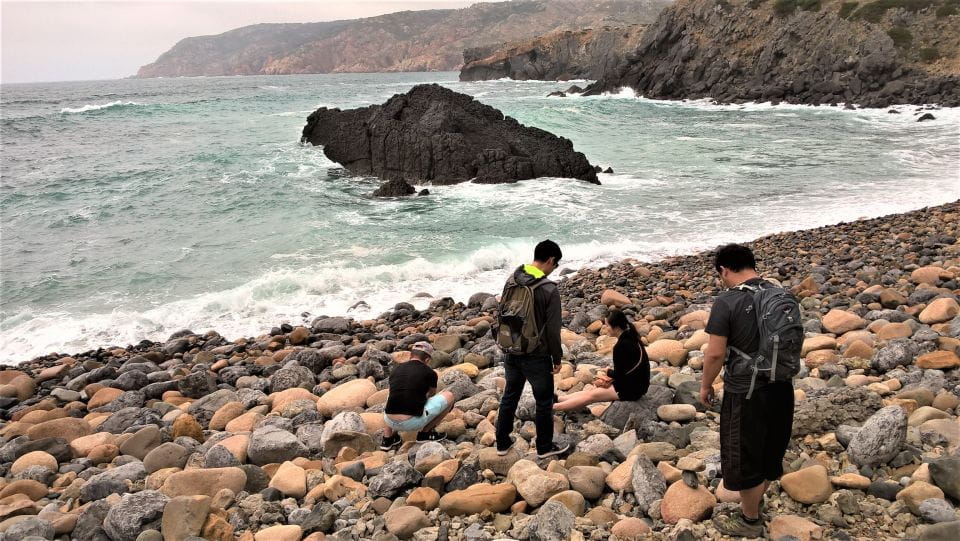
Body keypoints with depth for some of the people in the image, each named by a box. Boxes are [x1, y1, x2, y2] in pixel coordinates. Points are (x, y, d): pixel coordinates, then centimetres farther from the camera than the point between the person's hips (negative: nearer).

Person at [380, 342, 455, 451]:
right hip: (413, 423, -4)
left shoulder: (396, 369, 15)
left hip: (390, 421, 5)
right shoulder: (429, 373, 5)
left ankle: (388, 438, 23)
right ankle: (425, 433, 14)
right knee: (449, 396, 11)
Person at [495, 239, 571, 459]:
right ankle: (545, 447, 26)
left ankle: (503, 443, 31)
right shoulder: (549, 290, -20)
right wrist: (557, 358, -3)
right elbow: (553, 330, -16)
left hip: (511, 353, 6)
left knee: (510, 396, 20)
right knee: (544, 402, 12)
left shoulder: (511, 281, -1)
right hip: (536, 357, -6)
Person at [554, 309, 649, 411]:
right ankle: (558, 399, 16)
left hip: (631, 389, -8)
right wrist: (611, 374, -2)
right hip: (637, 384, 8)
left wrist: (609, 372, 1)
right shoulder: (631, 338, 4)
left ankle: (553, 407, 6)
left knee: (591, 395, 0)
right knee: (593, 389, 12)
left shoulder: (621, 346, -25)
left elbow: (618, 375, -18)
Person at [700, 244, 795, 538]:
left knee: (744, 457, 12)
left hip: (745, 394, -7)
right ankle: (756, 499, 45)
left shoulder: (727, 302, -20)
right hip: (781, 387, 7)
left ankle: (750, 521, 29)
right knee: (770, 448, 24)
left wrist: (705, 385, -4)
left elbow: (715, 353, -20)